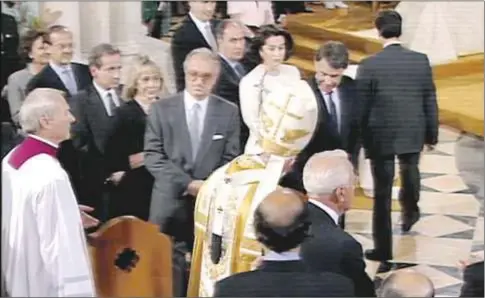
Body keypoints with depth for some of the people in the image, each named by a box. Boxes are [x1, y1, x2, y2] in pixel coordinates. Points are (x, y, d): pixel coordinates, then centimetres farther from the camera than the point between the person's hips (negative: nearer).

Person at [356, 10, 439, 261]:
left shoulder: (369, 65, -14)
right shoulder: (420, 61, -6)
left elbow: (361, 107, -10)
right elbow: (430, 101, 1)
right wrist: (432, 134, 13)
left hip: (380, 136, -3)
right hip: (412, 133, 3)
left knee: (382, 192, 5)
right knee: (410, 173, 31)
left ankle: (383, 248, 10)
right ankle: (409, 214, 55)